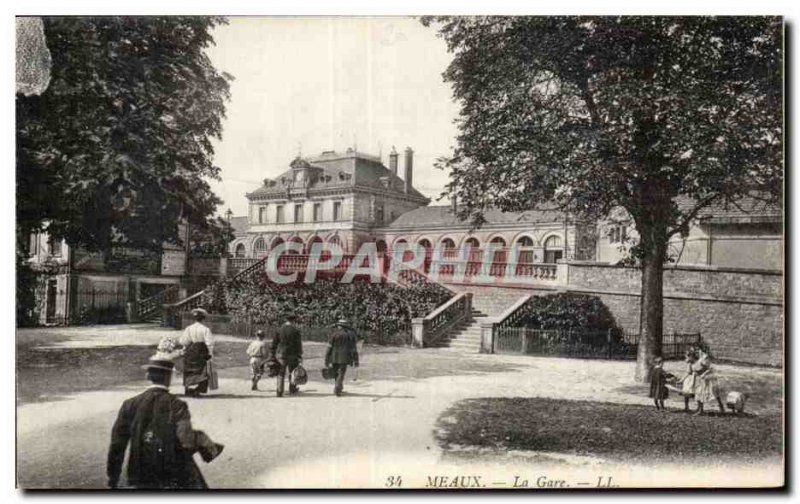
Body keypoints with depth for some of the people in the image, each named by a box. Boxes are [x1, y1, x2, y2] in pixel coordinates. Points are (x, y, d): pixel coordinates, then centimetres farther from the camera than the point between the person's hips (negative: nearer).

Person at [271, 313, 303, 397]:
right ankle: (292, 389, 25)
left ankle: (279, 392, 2)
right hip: (292, 355, -2)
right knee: (292, 372, 17)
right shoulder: (295, 330, -8)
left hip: (281, 354, 2)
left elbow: (274, 343, 4)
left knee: (281, 373, 7)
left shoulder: (280, 329, 1)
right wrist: (300, 356, -6)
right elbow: (298, 344, -9)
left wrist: (272, 355, 12)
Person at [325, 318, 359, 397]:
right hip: (344, 358, 0)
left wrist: (327, 360, 0)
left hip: (335, 357, 0)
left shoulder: (334, 333, -3)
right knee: (341, 374, 2)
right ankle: (337, 390, -11)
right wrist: (356, 360, 10)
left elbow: (329, 347, -5)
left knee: (336, 373, 16)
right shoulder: (351, 334, 4)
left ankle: (339, 388, 28)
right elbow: (354, 348, 4)